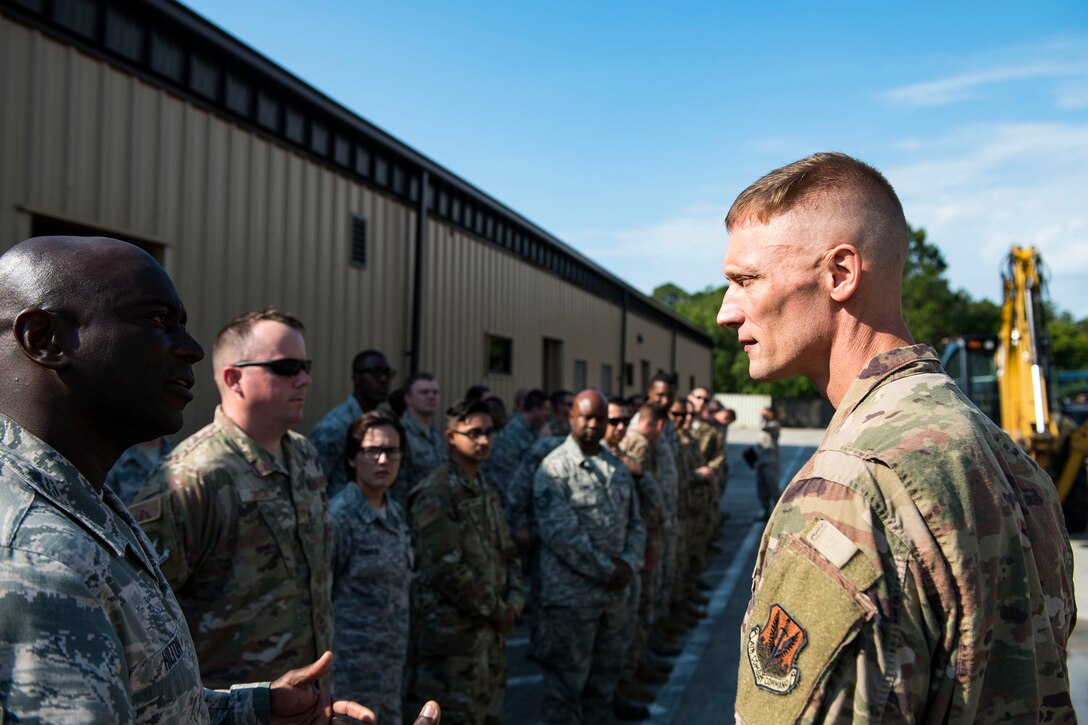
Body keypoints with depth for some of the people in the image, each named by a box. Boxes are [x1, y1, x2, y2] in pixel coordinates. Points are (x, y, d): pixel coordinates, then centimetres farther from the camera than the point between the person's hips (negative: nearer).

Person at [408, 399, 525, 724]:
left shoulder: (486, 490, 14)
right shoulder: (434, 494, -15)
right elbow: (447, 568, -21)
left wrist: (513, 602, -1)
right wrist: (497, 611, -13)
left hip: (492, 629, 8)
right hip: (454, 632, -8)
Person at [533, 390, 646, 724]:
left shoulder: (618, 467, 10)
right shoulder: (555, 468, -12)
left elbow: (635, 522, 13)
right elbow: (561, 533, -19)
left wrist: (629, 563, -5)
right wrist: (606, 571, -15)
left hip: (615, 592, 7)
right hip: (571, 594, -7)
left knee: (605, 676, 19)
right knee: (566, 682, 4)